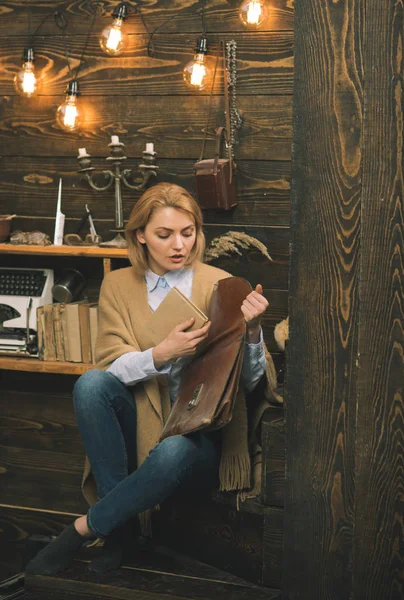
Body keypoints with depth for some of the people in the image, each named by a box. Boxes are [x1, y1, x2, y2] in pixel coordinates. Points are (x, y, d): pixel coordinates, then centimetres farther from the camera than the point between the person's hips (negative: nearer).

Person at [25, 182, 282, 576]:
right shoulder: (118, 285, 6)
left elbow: (248, 380, -5)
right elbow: (110, 365, -6)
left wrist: (252, 330, -25)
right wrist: (161, 355, -26)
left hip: (203, 432, -2)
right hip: (141, 423, 2)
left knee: (174, 451, -37)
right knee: (90, 383, -27)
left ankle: (82, 529, -13)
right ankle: (119, 527, -18)